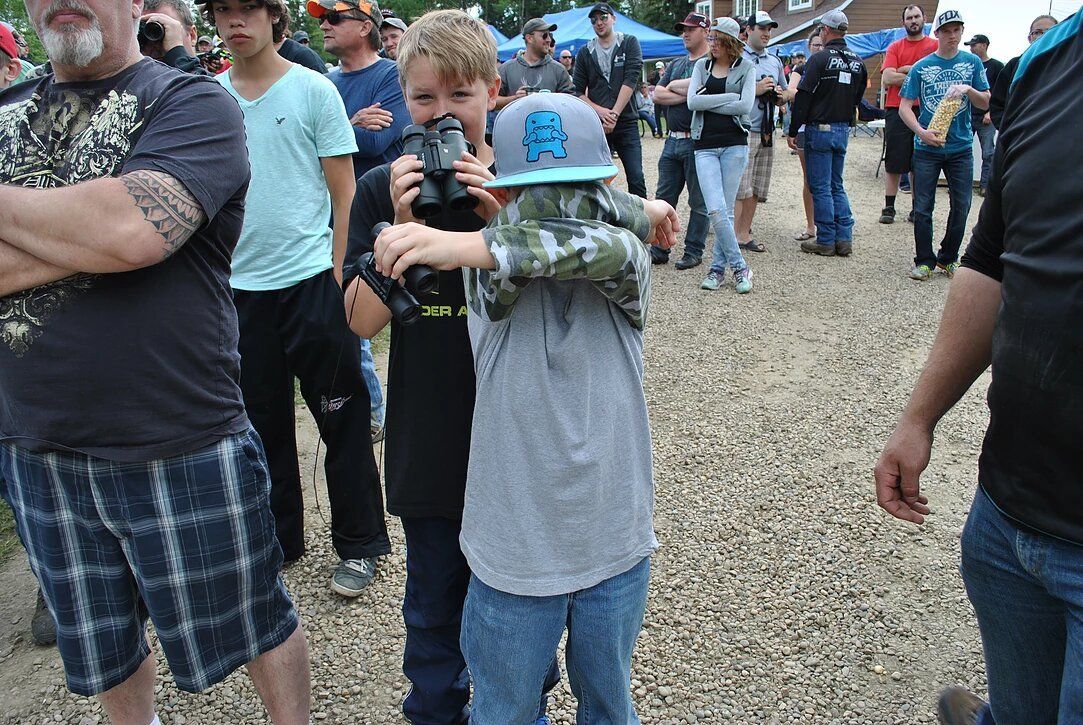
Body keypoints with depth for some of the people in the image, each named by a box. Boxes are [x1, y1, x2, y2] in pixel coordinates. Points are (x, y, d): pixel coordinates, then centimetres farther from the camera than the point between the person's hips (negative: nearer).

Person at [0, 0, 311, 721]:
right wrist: (90, 237, -17)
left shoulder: (194, 103, -7)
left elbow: (135, 229, -25)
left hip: (181, 451, -5)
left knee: (254, 625, 14)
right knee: (101, 653, 23)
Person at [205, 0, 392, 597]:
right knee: (261, 420, 14)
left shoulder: (314, 90, -2)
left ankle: (360, 544, 17)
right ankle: (277, 538, 31)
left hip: (309, 279, -4)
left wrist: (339, 275, -8)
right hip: (238, 284, 4)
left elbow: (345, 193, -2)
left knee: (341, 420, 2)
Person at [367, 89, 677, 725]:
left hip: (617, 549, 2)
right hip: (514, 552, -1)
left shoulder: (628, 272, -8)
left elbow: (610, 249, -32)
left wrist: (466, 245, -38)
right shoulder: (488, 278, -12)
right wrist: (634, 213, -18)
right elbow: (562, 217, -31)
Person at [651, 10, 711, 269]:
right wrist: (686, 95, -8)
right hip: (673, 139, 7)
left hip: (697, 140, -7)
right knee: (663, 197, 8)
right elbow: (657, 95, 6)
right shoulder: (676, 64, 18)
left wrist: (673, 86, -6)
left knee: (699, 201, 2)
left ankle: (694, 251, 11)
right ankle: (658, 250, 14)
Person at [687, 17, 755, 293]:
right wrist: (730, 97, -8)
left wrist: (708, 102, -6)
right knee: (716, 210, -12)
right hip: (705, 146, 1)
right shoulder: (702, 65, 12)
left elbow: (745, 106, -10)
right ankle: (739, 267, 0)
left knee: (725, 210, 0)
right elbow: (692, 102, -4)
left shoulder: (746, 68, 5)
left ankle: (718, 267, 12)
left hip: (734, 143, -1)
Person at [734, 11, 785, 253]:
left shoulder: (775, 61, 19)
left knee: (756, 189, 7)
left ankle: (744, 230, 15)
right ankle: (740, 234, -5)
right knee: (741, 188, -9)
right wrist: (756, 89, -14)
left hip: (767, 132, 7)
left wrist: (778, 93, 3)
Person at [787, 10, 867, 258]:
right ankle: (844, 239, 11)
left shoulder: (819, 59, -12)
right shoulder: (857, 62, 9)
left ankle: (826, 241, 2)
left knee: (821, 187, -1)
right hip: (844, 130, 7)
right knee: (837, 186, 14)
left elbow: (803, 98, -14)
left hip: (820, 129, -6)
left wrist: (793, 131, -10)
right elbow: (857, 99, 14)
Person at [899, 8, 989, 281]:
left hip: (961, 147, 2)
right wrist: (921, 132, -19)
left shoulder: (972, 62, 5)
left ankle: (948, 258, 20)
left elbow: (986, 103, 6)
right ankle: (924, 261, 12)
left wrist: (968, 89, -15)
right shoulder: (921, 67, 1)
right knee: (923, 207, 0)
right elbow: (905, 107, -3)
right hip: (927, 147, -2)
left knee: (961, 206, 4)